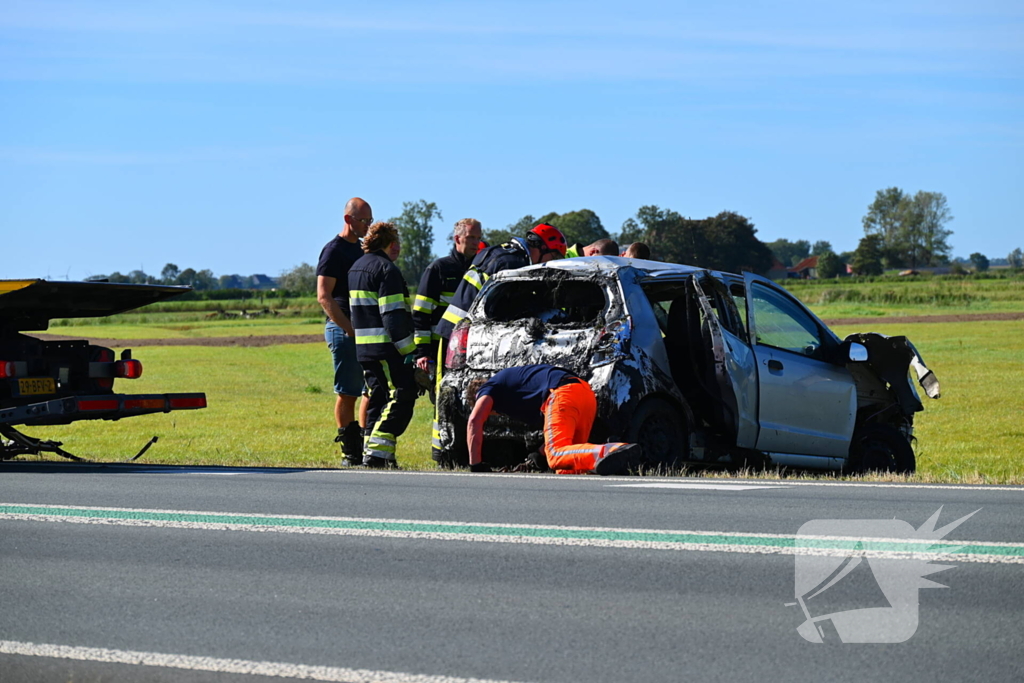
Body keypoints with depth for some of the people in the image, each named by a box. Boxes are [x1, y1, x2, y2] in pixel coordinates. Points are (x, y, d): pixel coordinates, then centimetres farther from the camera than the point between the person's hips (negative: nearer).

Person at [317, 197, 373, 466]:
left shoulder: (361, 249, 19)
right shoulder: (334, 250, -8)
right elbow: (324, 296, -15)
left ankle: (367, 448, 14)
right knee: (347, 392, -6)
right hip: (343, 330, -9)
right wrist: (349, 328, -20)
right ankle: (350, 451, -2)